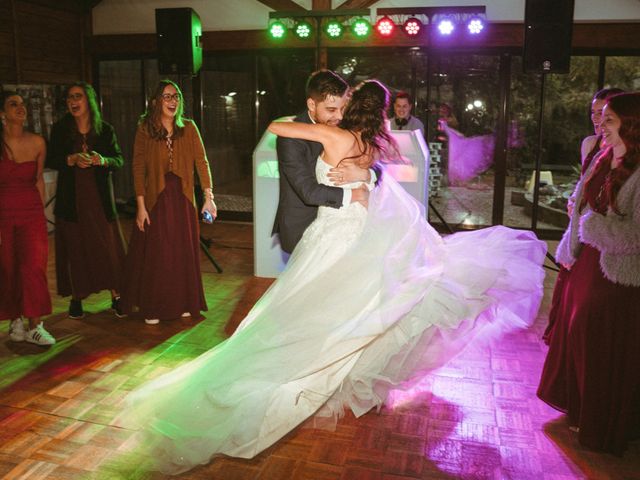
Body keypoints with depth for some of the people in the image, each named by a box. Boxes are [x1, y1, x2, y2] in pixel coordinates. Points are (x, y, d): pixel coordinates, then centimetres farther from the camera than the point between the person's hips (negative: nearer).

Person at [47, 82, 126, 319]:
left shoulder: (105, 130, 4)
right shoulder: (60, 129, 5)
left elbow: (119, 160, 3)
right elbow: (50, 160, 2)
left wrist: (102, 160, -18)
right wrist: (72, 159, -16)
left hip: (100, 197, 0)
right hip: (72, 198, 0)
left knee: (108, 246, -1)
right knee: (74, 248, 3)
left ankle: (116, 296, 9)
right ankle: (76, 298, 14)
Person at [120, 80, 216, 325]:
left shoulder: (189, 128, 2)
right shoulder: (145, 130, -3)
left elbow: (201, 162, -2)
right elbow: (138, 168, -5)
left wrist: (208, 196, -10)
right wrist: (141, 205, -10)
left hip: (182, 199, 2)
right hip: (156, 199, -2)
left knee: (184, 253, 9)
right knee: (154, 255, 5)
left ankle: (183, 303, 25)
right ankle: (152, 308, 20)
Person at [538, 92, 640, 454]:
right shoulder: (602, 159, 4)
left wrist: (592, 225, -17)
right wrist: (570, 251, 14)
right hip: (589, 262, 7)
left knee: (609, 350, 7)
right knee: (578, 332, 18)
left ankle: (604, 425, 30)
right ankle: (580, 406, 41)